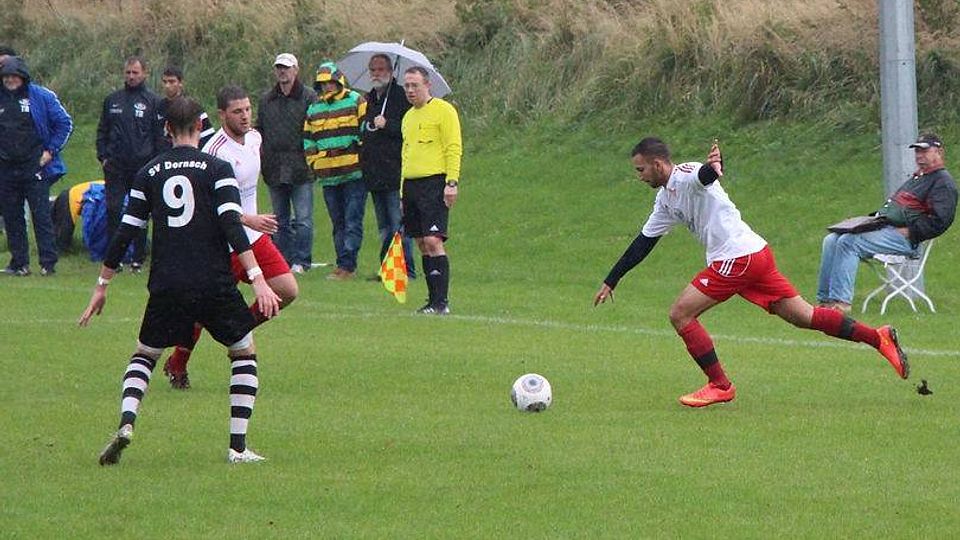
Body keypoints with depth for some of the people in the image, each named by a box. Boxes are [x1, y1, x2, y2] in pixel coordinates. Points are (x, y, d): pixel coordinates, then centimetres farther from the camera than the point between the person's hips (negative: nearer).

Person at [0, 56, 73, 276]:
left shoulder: (41, 97, -2)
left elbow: (64, 124, 4)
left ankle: (48, 263, -7)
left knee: (41, 215, -7)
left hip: (34, 167, -4)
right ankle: (19, 263, 13)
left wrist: (50, 151, -2)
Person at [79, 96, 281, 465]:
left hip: (166, 285, 2)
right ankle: (238, 446, 5)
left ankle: (126, 424, -7)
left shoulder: (149, 173, 8)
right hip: (214, 282, -2)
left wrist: (101, 286, 15)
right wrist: (257, 280, -16)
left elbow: (125, 233, 8)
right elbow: (232, 227, -12)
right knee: (244, 353, 16)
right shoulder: (217, 169, -1)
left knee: (144, 355, 20)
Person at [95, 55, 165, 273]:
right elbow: (102, 131, 17)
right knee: (113, 209, -5)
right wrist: (102, 156, 6)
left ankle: (138, 259, 10)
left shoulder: (153, 102, 2)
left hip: (142, 165, -2)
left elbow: (161, 135, 1)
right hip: (115, 165, 2)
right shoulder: (112, 100, 12)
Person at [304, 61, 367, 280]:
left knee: (352, 221, -8)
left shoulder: (355, 101, 0)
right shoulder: (314, 108, 15)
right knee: (338, 223, 9)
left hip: (354, 173, -5)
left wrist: (362, 156, -7)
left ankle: (347, 265, -10)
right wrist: (314, 163, 11)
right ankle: (343, 264, 13)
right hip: (328, 176, 5)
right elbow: (308, 140, 21)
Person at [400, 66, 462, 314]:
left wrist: (452, 182, -17)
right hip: (411, 183, 8)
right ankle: (433, 299, 9)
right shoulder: (408, 117, 20)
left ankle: (441, 301, -15)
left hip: (434, 182, -8)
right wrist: (403, 188, 20)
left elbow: (454, 148, -9)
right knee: (422, 244, 6)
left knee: (433, 241, -15)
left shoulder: (443, 111, -4)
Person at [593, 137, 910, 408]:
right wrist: (610, 282, 27)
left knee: (680, 314, -8)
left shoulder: (687, 175, -11)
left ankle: (720, 385, -3)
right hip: (757, 254, 10)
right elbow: (643, 243, 26)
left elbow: (705, 175, -36)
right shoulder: (666, 198, 19)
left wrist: (714, 166, -62)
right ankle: (878, 337, 8)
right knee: (803, 316, 9)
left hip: (738, 257, -10)